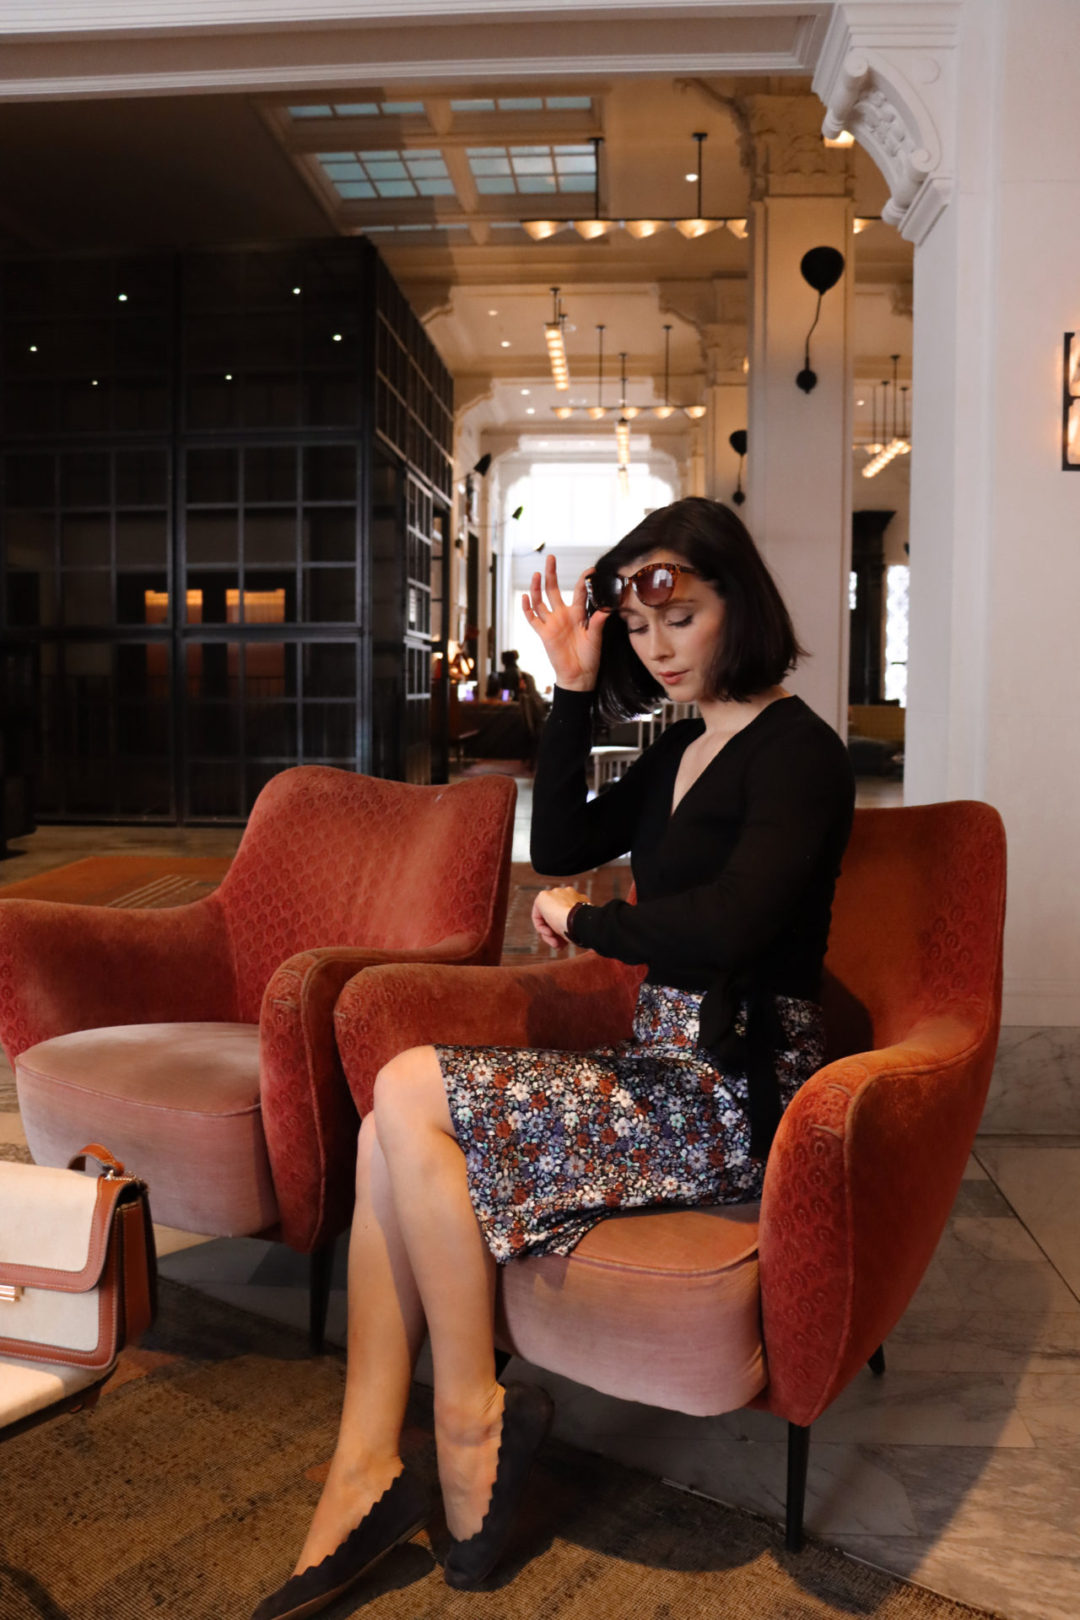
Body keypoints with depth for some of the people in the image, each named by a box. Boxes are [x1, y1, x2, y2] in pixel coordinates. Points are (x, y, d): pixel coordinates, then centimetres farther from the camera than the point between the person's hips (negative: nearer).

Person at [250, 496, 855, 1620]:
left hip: (732, 1095, -8)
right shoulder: (687, 746, 15)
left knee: (410, 1094, -17)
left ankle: (470, 1417, -4)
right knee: (391, 1135, -9)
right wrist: (574, 689, 7)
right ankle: (366, 1470, -7)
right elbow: (562, 845, 16)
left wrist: (584, 920, -10)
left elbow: (727, 926, -27)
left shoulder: (795, 752, -13)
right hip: (666, 1065, 9)